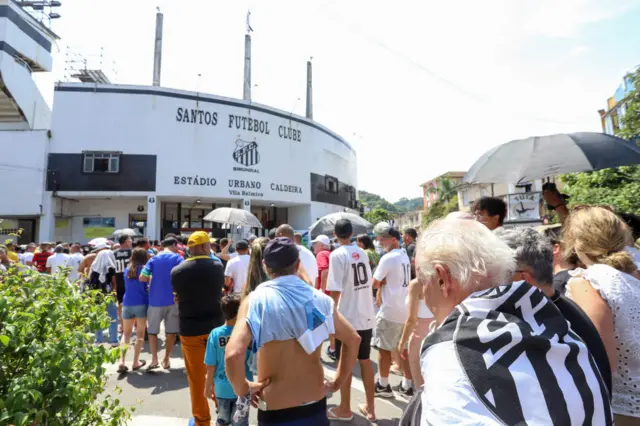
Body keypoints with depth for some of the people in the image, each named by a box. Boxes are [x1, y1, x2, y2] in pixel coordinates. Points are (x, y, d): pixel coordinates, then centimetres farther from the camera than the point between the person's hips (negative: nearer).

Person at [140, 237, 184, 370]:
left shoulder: (154, 258, 5)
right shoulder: (178, 258, -1)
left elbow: (142, 278, -5)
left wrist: (153, 279, 14)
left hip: (156, 300, 1)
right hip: (173, 299, -1)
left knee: (152, 330, 16)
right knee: (171, 331, 12)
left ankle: (154, 359, 11)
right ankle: (166, 359, 18)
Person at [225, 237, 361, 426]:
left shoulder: (255, 300, -15)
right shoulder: (319, 298, -4)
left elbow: (233, 355, -27)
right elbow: (353, 339, 1)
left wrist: (243, 390, -9)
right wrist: (337, 382, 10)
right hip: (315, 406, 4)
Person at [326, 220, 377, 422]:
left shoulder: (337, 255, -14)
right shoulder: (362, 253, 6)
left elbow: (335, 291, -18)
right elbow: (368, 282, 12)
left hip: (347, 318, -6)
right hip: (366, 316, 6)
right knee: (365, 360, 16)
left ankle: (345, 409, 23)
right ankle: (370, 408, 27)